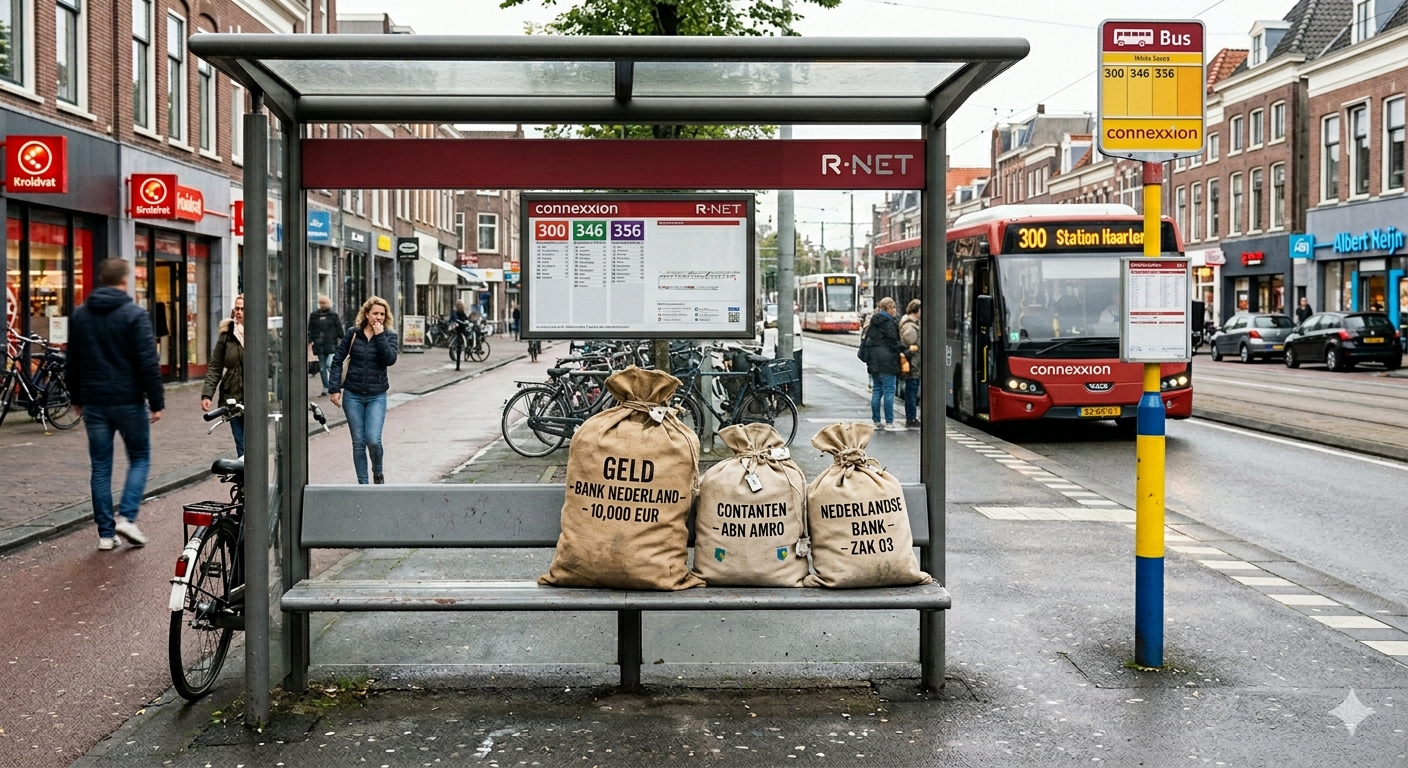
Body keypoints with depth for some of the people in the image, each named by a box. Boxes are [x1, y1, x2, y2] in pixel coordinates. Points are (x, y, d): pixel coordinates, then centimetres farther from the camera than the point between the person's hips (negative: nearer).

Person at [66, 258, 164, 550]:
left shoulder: (79, 315, 8)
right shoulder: (135, 314, -10)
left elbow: (72, 362, 14)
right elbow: (148, 363, -13)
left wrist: (76, 398, 23)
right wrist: (157, 402, -8)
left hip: (93, 403, 4)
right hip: (129, 402, -4)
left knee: (100, 466, 9)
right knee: (139, 459, 11)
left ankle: (105, 532, 10)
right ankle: (127, 517, -5)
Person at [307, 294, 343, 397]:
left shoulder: (333, 315, 3)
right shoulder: (314, 316, 9)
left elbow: (339, 330, 5)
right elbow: (310, 330, 10)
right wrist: (309, 342, 2)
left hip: (331, 345, -3)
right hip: (319, 345, 3)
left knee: (330, 364, -17)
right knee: (322, 367, 7)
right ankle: (325, 388, 14)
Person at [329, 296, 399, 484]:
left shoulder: (389, 336, 0)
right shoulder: (353, 333, 2)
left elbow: (390, 359, -16)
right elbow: (338, 360, 5)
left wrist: (379, 335, -18)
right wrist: (335, 389, -1)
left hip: (377, 396, -1)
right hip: (353, 395, 1)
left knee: (373, 440, -13)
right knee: (358, 442, 5)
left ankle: (378, 473, 16)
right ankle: (363, 483, 16)